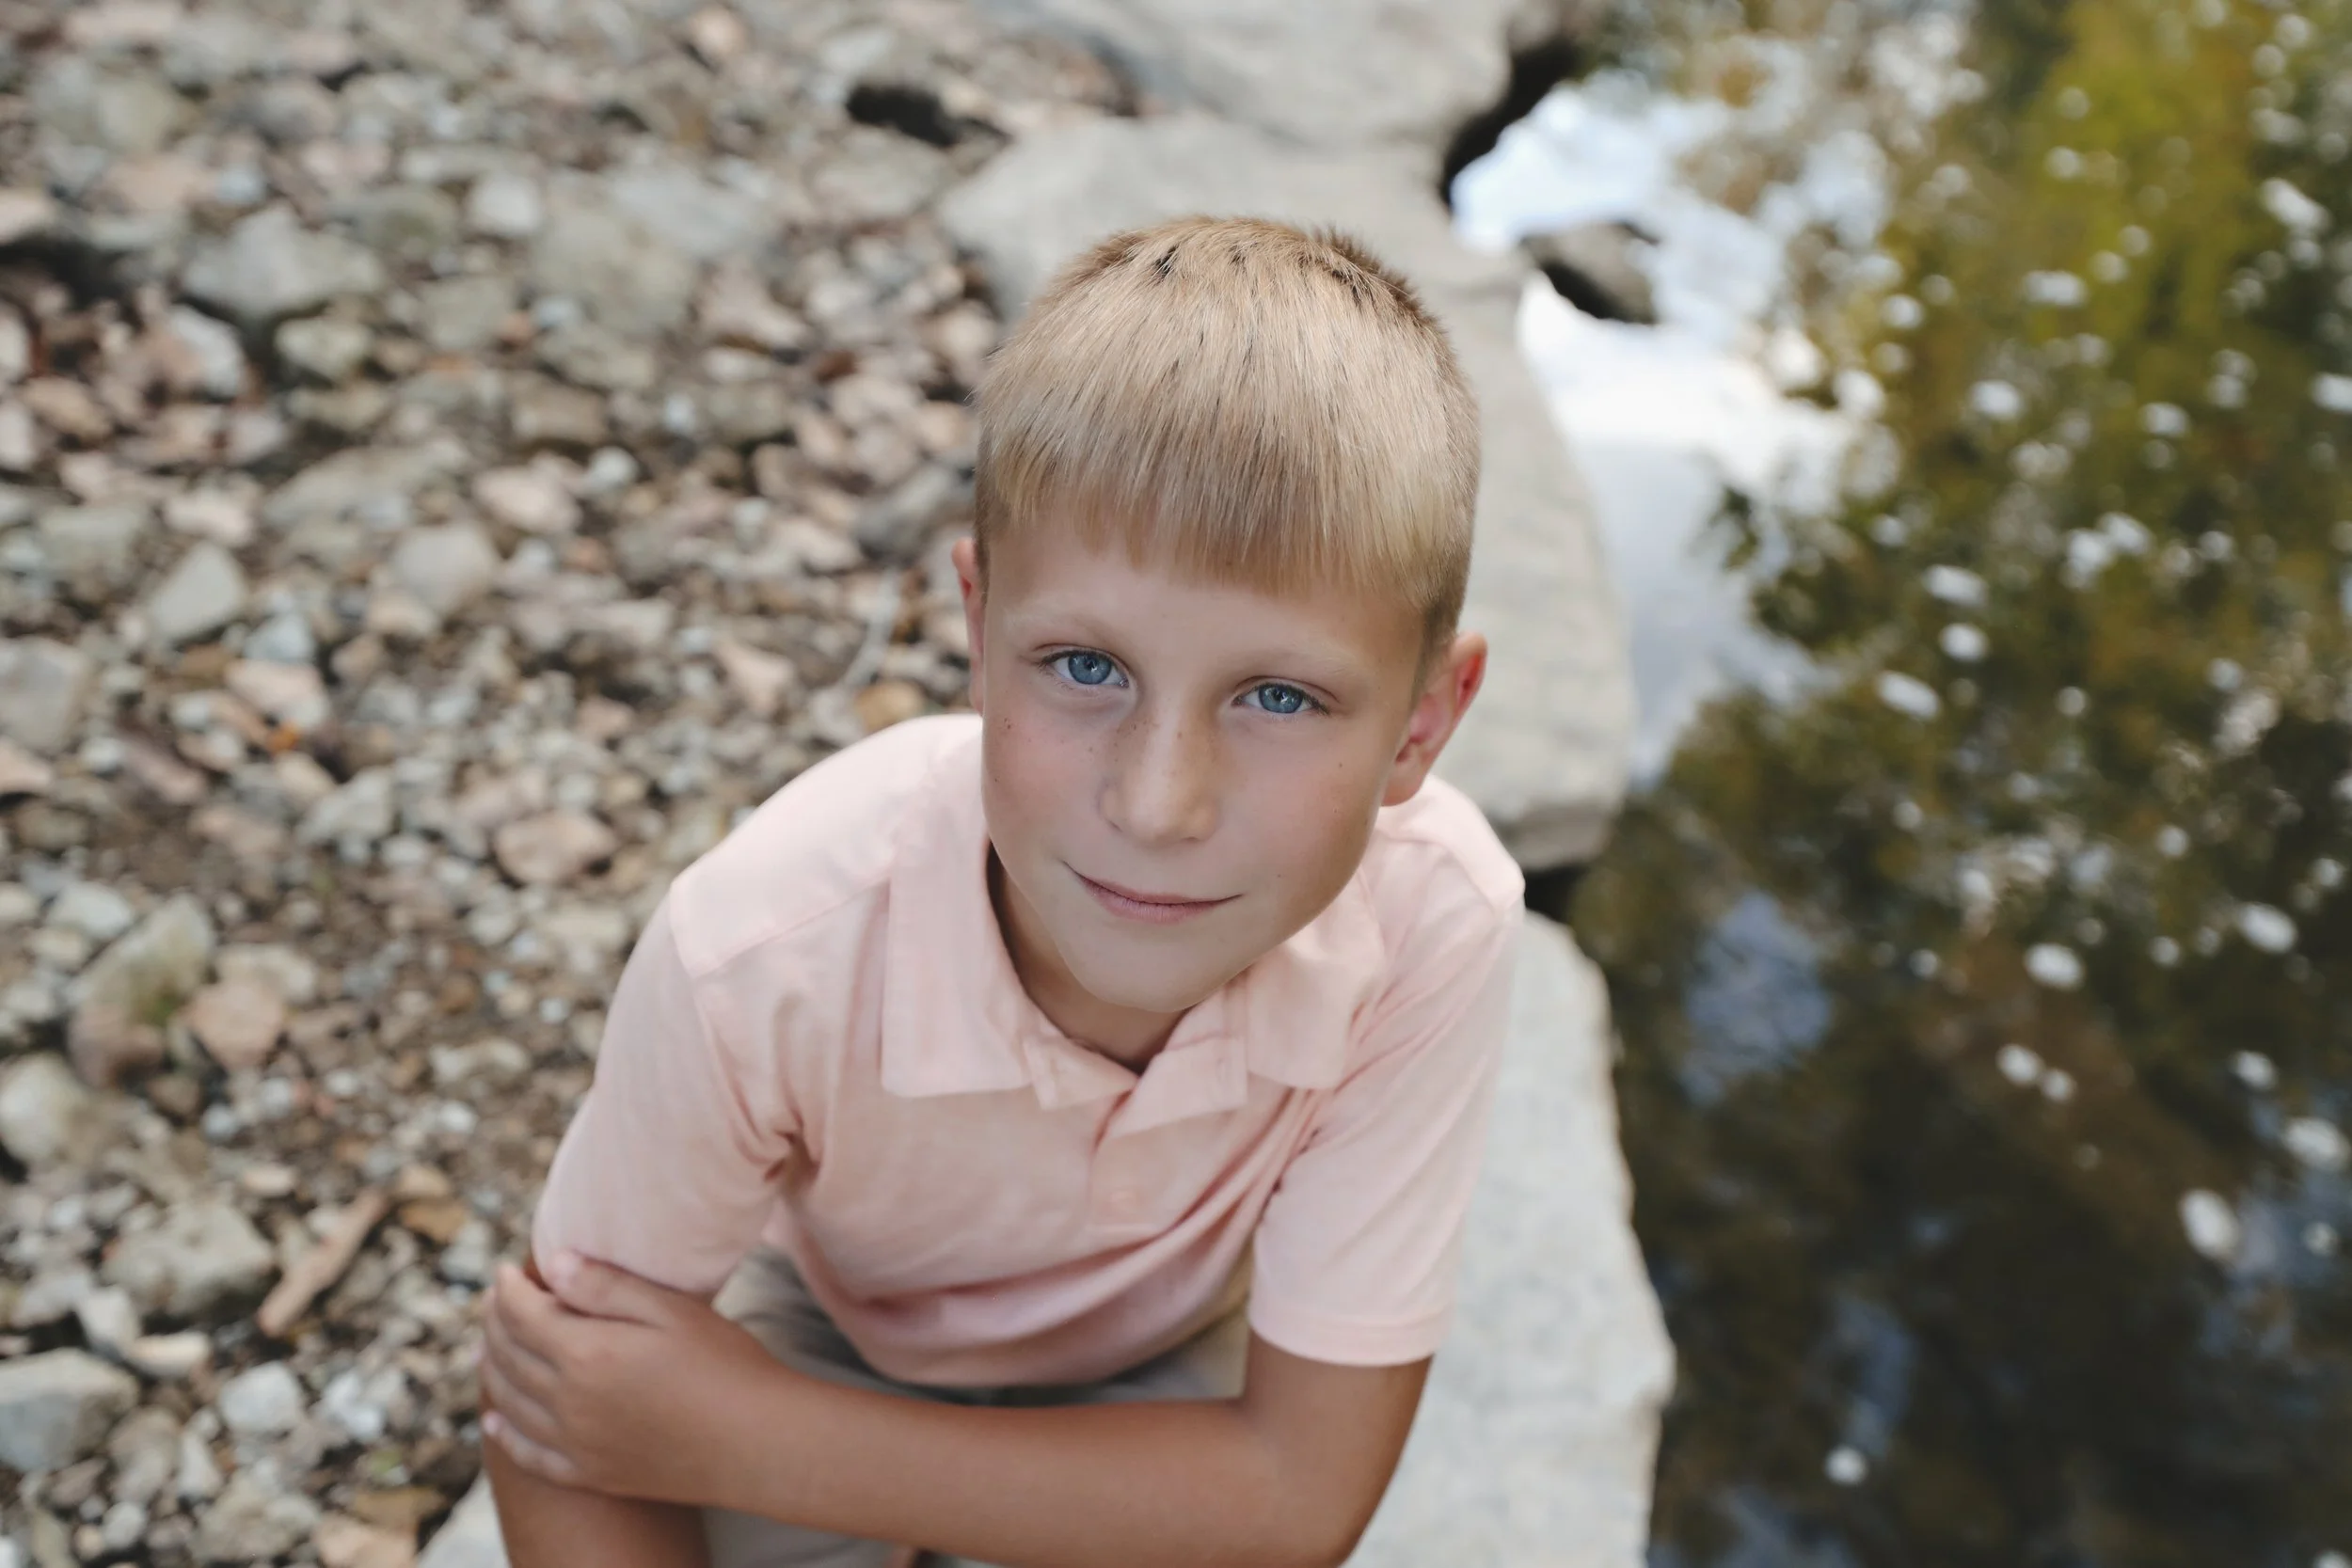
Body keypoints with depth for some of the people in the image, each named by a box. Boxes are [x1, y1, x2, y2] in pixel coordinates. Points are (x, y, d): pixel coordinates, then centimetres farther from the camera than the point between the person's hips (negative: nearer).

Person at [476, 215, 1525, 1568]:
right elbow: (561, 1406, -19)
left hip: (1164, 1369, 2)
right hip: (830, 1337, -1)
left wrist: (746, 1444, -29)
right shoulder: (767, 951, -37)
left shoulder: (1436, 925, -36)